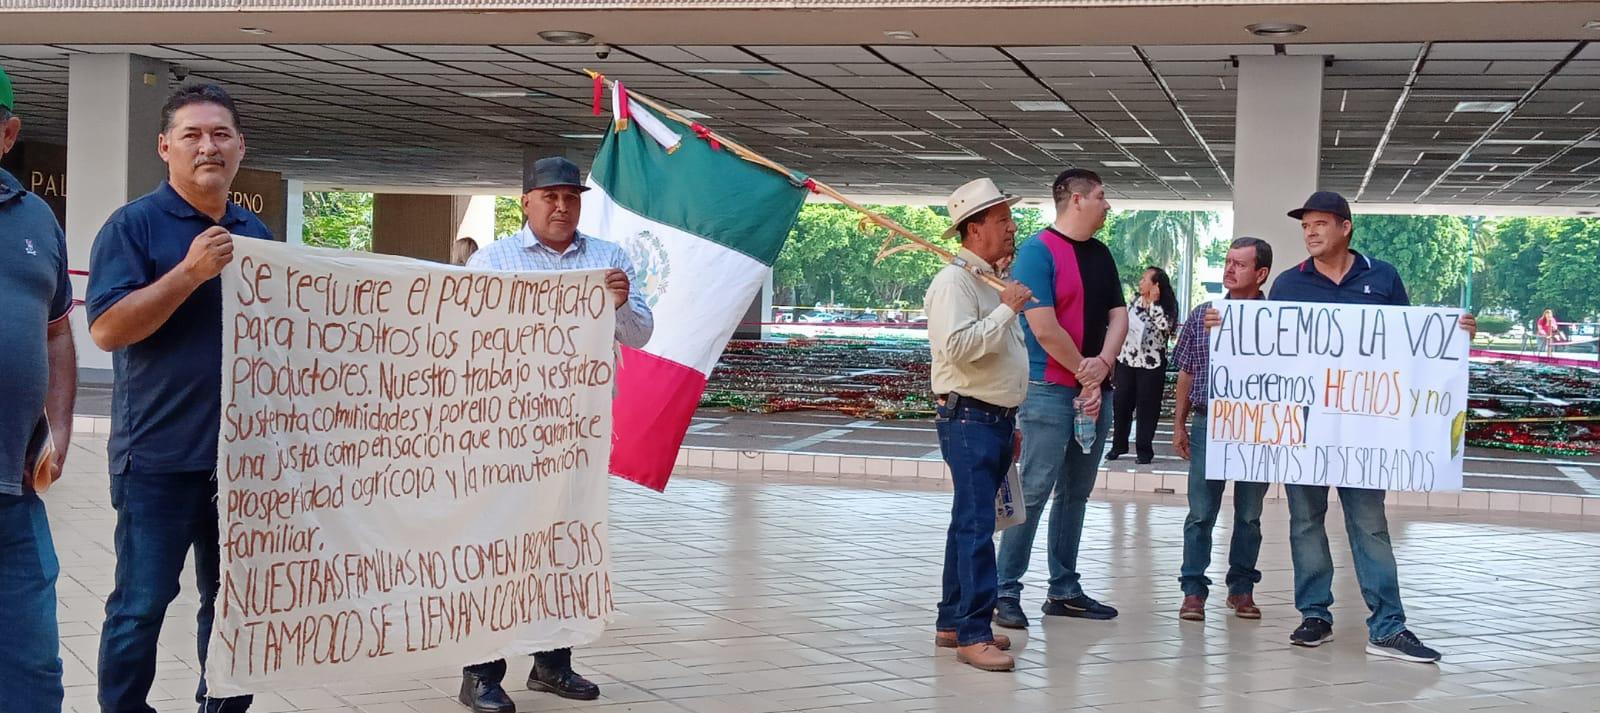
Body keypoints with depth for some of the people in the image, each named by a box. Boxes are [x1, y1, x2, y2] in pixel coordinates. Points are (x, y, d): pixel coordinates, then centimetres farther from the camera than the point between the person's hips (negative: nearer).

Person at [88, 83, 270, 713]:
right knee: (141, 603, 0)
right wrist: (191, 271, -23)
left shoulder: (254, 233, 12)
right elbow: (107, 328, -16)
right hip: (159, 456, -5)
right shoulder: (134, 226, -5)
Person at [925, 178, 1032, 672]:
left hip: (996, 420, 9)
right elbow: (959, 346, -25)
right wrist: (1007, 309, -17)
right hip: (969, 418, -9)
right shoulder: (954, 281, -11)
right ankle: (973, 634, -13)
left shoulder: (994, 283, 19)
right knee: (977, 526, -13)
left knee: (971, 524, 12)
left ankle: (952, 622, 19)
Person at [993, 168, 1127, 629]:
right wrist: (1084, 375, -9)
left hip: (1096, 389, 8)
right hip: (1050, 389, -8)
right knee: (1033, 491, -8)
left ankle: (1063, 590, 20)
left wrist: (1102, 365, -8)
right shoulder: (1038, 251, -10)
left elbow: (1118, 315, 11)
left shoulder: (1101, 254, 14)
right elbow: (1044, 328, -16)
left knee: (1076, 493, 12)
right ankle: (1006, 592, -3)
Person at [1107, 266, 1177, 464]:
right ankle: (1119, 445, 20)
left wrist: (1153, 303, -15)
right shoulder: (1135, 301, 10)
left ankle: (1144, 449, 8)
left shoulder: (1166, 307, -4)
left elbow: (1165, 326, -22)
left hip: (1151, 363, -4)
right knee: (1121, 404, 7)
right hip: (1126, 360, 4)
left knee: (1147, 407, 0)